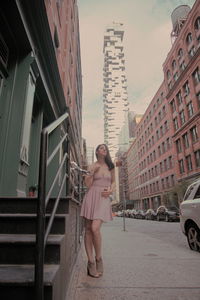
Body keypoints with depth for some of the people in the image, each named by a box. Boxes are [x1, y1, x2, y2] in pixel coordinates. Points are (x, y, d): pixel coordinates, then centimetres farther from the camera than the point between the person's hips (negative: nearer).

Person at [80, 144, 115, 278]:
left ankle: (98, 259, 6)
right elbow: (88, 185, 2)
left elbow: (113, 182, 18)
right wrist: (92, 172, -9)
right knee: (88, 229, 0)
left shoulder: (111, 166, 13)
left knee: (95, 228, -15)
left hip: (104, 198, -1)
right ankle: (91, 261, 11)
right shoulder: (92, 166, 9)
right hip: (91, 196, 1)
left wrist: (110, 190, -1)